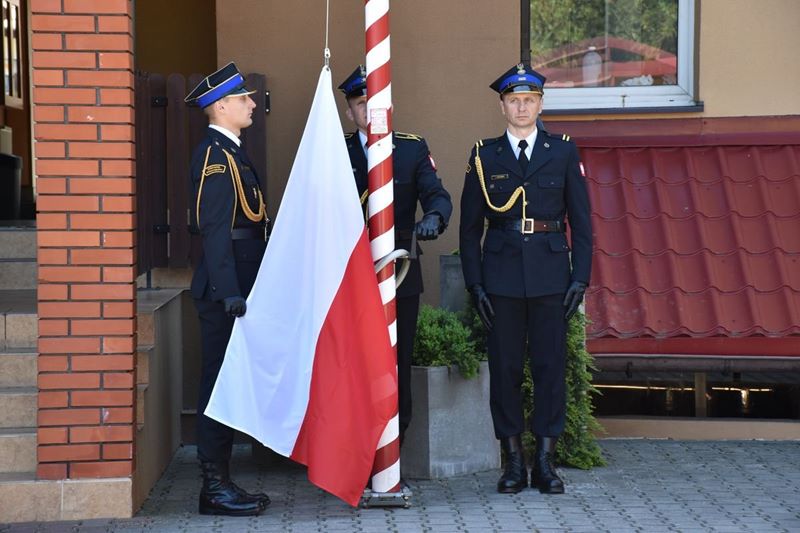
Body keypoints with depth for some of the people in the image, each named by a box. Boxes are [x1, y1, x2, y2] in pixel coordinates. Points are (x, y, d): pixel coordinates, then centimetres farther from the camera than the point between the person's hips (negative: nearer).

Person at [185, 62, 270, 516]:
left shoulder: (231, 152, 18)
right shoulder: (215, 154, -12)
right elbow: (215, 229, -20)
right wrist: (229, 291, -25)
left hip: (237, 289, 10)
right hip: (224, 290, -10)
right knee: (221, 383, -5)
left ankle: (221, 483, 19)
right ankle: (216, 488, 1)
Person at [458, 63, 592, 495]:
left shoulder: (564, 152, 6)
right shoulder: (485, 156, 6)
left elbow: (581, 220, 6)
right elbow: (469, 226, 7)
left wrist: (580, 278, -2)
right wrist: (475, 283, -1)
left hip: (551, 274, 0)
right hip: (502, 276, 0)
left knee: (550, 365, 1)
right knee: (504, 367, 2)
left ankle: (545, 462, 9)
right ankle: (513, 462, 10)